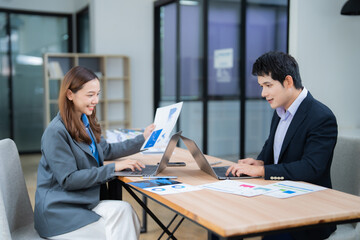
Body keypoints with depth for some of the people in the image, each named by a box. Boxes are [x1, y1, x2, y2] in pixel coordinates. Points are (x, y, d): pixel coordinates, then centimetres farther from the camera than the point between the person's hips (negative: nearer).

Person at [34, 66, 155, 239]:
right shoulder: (56, 132, -17)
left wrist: (142, 139, 16)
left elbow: (106, 150, 24)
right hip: (59, 211, -7)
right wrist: (113, 168, -19)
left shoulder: (85, 122, 11)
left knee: (124, 211, -21)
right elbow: (68, 179, -19)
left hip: (84, 202, 8)